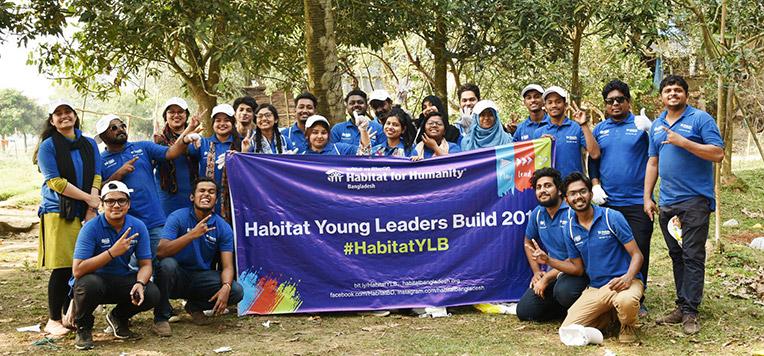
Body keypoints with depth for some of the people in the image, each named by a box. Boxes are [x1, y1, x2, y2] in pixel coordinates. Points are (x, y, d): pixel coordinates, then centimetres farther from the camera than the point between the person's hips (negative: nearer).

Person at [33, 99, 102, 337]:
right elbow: (54, 181, -9)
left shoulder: (89, 144, 12)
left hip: (85, 212, 4)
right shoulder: (48, 146, -1)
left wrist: (92, 209, -9)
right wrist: (89, 198, -13)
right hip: (58, 212, -4)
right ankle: (53, 320, 6)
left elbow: (96, 176, 4)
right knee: (62, 268, -6)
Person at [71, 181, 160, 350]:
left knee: (152, 294, -23)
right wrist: (112, 252, -35)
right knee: (88, 283, -37)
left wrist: (139, 284, -28)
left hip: (123, 280, 3)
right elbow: (77, 270, -27)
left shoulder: (138, 227, -7)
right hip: (96, 280, -3)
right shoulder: (91, 228, -18)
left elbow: (145, 265, -5)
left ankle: (119, 317, 11)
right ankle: (83, 326, -4)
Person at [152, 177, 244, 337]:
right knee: (167, 264, -36)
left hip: (201, 277, 3)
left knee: (236, 292, -20)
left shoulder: (223, 228, -4)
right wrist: (192, 235, -36)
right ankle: (161, 317, -13)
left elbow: (227, 266, -9)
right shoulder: (178, 217, -12)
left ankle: (195, 306, 10)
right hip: (177, 276, -3)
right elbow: (160, 252, -25)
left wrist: (225, 287, -31)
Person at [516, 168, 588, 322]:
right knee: (524, 311, -8)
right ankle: (565, 309, 14)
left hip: (575, 271, -6)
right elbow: (528, 241, 25)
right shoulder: (537, 214, 5)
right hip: (550, 272, 6)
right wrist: (536, 271, 11)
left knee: (564, 291, -39)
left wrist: (547, 278, -16)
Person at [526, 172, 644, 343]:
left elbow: (637, 255, -9)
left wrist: (628, 277, -30)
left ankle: (628, 326, -1)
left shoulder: (612, 217, -9)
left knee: (625, 302, -41)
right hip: (595, 288, 5)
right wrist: (548, 260, 0)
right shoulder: (570, 228, 6)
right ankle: (610, 314, 17)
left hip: (623, 282, -5)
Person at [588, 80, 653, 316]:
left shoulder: (641, 125, 1)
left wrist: (649, 129, -24)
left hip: (637, 201, -3)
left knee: (639, 251, 1)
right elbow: (592, 161, 18)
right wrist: (595, 184, 2)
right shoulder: (599, 130, 12)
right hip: (607, 201, 3)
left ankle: (637, 299, 12)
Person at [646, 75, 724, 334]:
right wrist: (647, 197, 11)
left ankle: (690, 312, -3)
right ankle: (681, 306, 18)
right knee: (676, 256, 11)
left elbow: (718, 153, -13)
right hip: (667, 203, 6)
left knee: (693, 257, -6)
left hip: (694, 200, -6)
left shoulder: (700, 119, -4)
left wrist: (683, 142, -20)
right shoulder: (657, 125, 14)